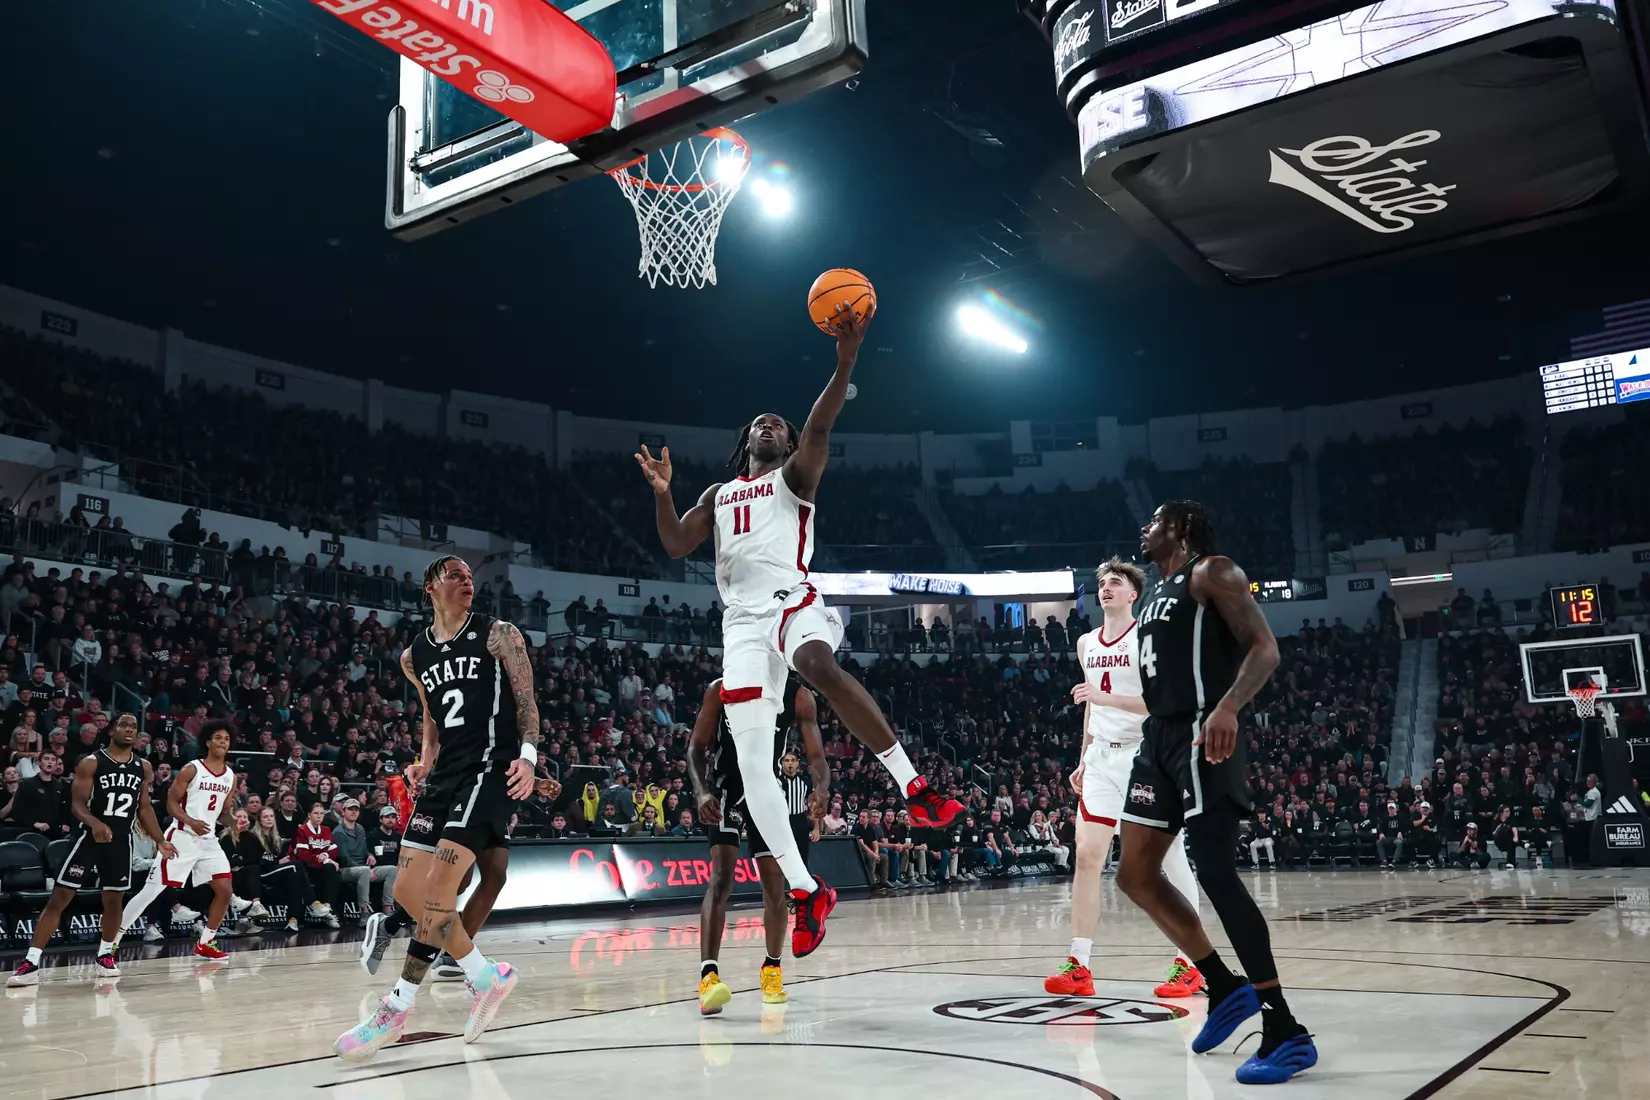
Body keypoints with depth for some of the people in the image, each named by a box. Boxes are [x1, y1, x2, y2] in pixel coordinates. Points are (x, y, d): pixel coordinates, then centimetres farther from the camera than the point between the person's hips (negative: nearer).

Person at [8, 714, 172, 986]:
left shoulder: (143, 767, 7)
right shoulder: (91, 763, -7)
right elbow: (77, 804, -13)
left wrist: (160, 841, 12)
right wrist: (95, 823, -34)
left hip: (121, 839, 4)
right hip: (90, 836, -4)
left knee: (113, 900, 11)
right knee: (59, 898, -6)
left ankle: (105, 957, 27)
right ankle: (31, 963, -5)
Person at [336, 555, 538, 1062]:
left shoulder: (497, 634, -1)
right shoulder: (414, 655, 14)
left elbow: (526, 698, -3)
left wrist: (527, 754, -17)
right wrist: (425, 761, 8)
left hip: (491, 768, -7)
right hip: (445, 773, 7)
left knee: (438, 886, -15)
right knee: (408, 891, 3)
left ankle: (397, 1008, -1)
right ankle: (487, 976, 13)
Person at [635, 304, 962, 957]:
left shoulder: (795, 475, 14)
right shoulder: (718, 494, 28)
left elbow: (819, 428, -5)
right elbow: (675, 545, 17)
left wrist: (845, 362, -19)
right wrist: (662, 490, 2)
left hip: (792, 602, -4)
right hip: (742, 621, 5)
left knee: (820, 666, -40)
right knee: (752, 763, -5)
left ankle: (914, 788, -35)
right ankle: (807, 892, 2)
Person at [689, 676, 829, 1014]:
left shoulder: (799, 697, -13)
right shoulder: (721, 690, -15)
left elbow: (816, 755, -17)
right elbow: (696, 747, -11)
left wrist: (821, 789, -39)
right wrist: (702, 791, -29)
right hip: (726, 787, -2)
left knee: (775, 885, 5)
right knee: (721, 877, -19)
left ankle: (772, 967, 27)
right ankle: (708, 974, -27)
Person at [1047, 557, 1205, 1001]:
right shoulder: (1086, 644, 13)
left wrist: (1108, 697, -25)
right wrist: (1084, 760, 19)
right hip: (1103, 758, 6)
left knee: (1171, 860, 0)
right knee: (1087, 856, -3)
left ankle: (1191, 964, 11)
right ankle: (1079, 966, 0)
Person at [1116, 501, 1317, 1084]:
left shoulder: (1212, 572, -4)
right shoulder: (1156, 593, 22)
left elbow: (1264, 647, -16)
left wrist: (1228, 707, -32)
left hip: (1200, 737, -10)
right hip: (1159, 739, 10)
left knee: (1217, 876, -14)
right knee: (1136, 874, 8)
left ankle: (1286, 1033, -7)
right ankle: (1226, 988, 19)